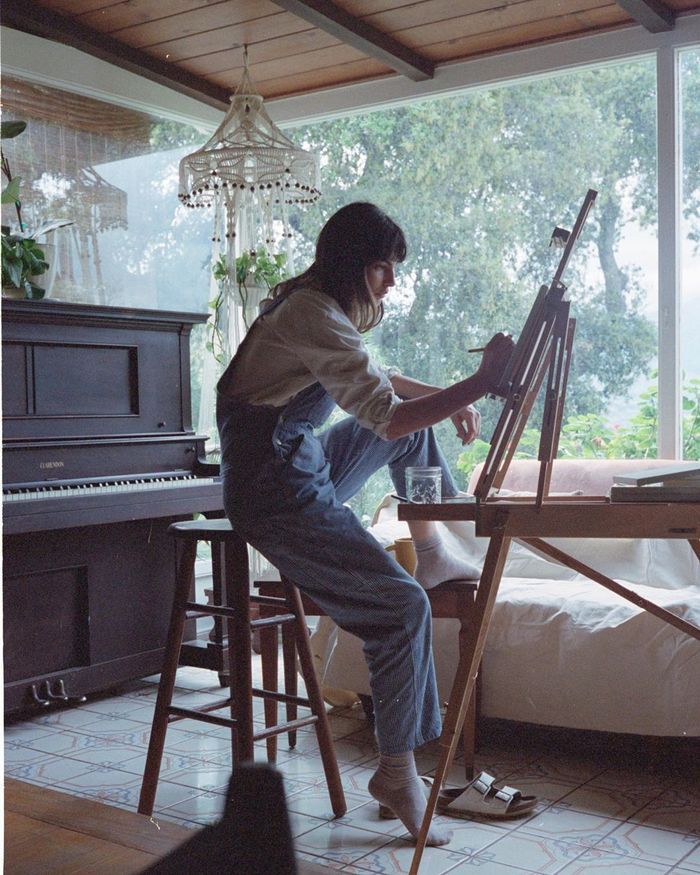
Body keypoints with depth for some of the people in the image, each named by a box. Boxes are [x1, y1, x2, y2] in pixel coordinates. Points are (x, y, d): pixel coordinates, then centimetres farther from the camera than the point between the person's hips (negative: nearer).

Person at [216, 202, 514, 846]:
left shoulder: (317, 307, 13)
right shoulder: (314, 316, -18)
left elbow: (372, 379, 26)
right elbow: (386, 416, -24)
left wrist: (447, 399, 14)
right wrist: (480, 385, -23)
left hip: (305, 468, 10)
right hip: (275, 490, -10)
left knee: (414, 421, 20)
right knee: (401, 607, -17)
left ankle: (433, 556, 20)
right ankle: (398, 773, -4)